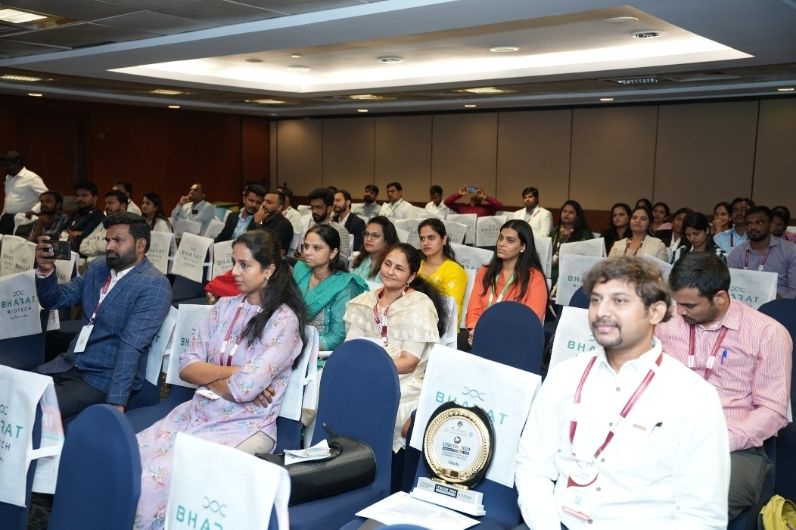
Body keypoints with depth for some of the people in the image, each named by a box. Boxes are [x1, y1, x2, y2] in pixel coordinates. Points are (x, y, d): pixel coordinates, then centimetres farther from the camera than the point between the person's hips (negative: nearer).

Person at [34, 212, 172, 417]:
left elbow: (131, 345, -24)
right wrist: (46, 270, -8)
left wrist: (116, 402, -29)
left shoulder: (154, 285, -16)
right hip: (69, 363, 7)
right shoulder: (98, 268, 9)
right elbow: (55, 300, 13)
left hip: (106, 377, -7)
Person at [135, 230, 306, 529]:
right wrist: (232, 371, -11)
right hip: (197, 413, 6)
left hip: (245, 427, -6)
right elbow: (186, 366, 3)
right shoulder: (225, 306, 9)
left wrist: (206, 375, -2)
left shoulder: (283, 319, -11)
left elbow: (245, 388, -18)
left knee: (158, 478, -24)